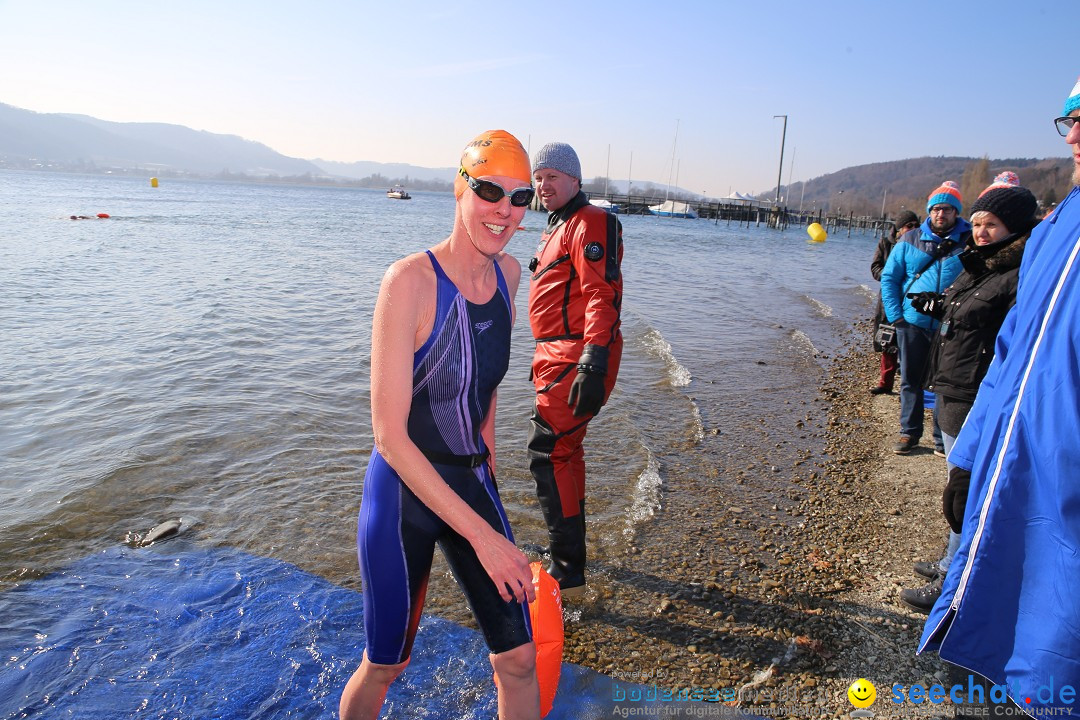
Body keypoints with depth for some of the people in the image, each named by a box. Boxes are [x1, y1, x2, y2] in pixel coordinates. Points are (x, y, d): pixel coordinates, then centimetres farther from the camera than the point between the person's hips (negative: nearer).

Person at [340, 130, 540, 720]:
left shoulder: (509, 273, -2)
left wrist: (486, 452, 13)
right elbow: (389, 435, -24)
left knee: (518, 659, 11)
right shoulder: (410, 280, -22)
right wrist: (483, 536, -23)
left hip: (470, 482, 6)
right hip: (402, 489, -5)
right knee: (384, 665, 15)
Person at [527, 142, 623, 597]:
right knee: (565, 450, 20)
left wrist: (593, 362, -33)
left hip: (576, 359, -11)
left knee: (548, 455, -11)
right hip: (557, 356, 11)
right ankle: (568, 548, 37)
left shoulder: (590, 223, -12)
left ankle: (568, 573, -2)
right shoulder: (559, 227, 21)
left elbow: (603, 295, -24)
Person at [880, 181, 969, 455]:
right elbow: (889, 277, 6)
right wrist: (895, 316, -2)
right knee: (910, 380, 10)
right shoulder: (910, 240, 3)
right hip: (913, 323, 1)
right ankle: (909, 433, 23)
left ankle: (943, 439, 19)